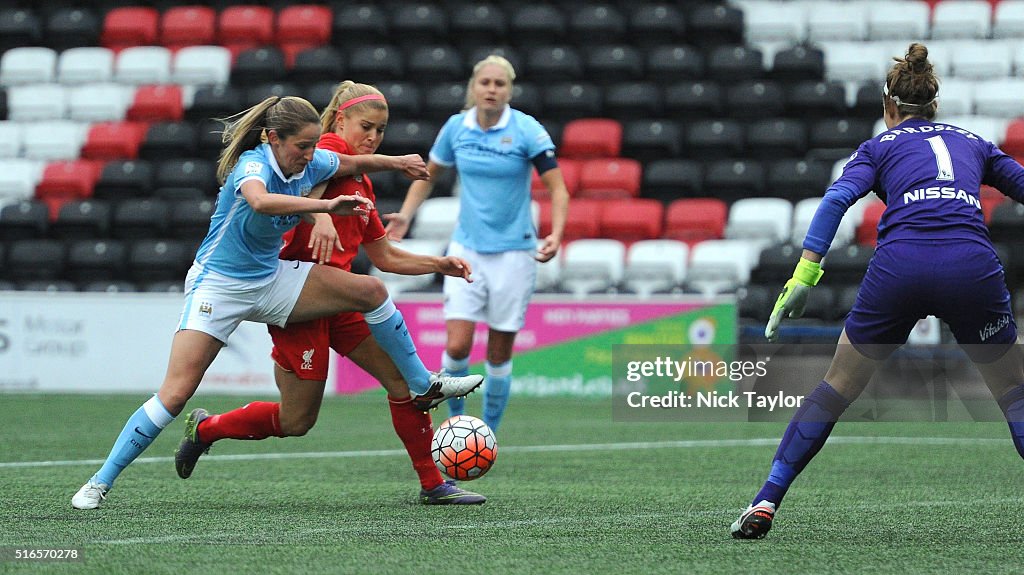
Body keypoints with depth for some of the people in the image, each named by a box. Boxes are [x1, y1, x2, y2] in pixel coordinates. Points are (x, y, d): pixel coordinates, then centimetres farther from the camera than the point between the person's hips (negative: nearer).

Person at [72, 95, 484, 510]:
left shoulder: (309, 164, -6)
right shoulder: (253, 165, -27)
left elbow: (352, 163, 18)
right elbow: (260, 200, -52)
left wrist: (397, 162, 15)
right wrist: (326, 205, -55)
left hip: (270, 280, 7)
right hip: (217, 285, -7)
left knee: (371, 291, -3)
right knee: (175, 394, -14)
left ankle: (424, 385, 14)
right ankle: (100, 483, -5)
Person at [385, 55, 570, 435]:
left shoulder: (528, 131, -10)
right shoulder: (456, 127, 0)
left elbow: (558, 190, -11)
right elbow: (429, 175, 17)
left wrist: (556, 235, -28)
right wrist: (405, 215, 1)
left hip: (514, 253, -2)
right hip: (466, 250, 2)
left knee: (499, 353, 2)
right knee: (457, 346, -11)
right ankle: (456, 418, 15)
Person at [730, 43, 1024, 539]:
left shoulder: (879, 147, 21)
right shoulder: (973, 143, 28)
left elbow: (838, 198, 3)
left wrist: (803, 277, -4)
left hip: (899, 264, -1)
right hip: (972, 264, 1)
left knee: (838, 386, 15)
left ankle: (765, 505, 12)